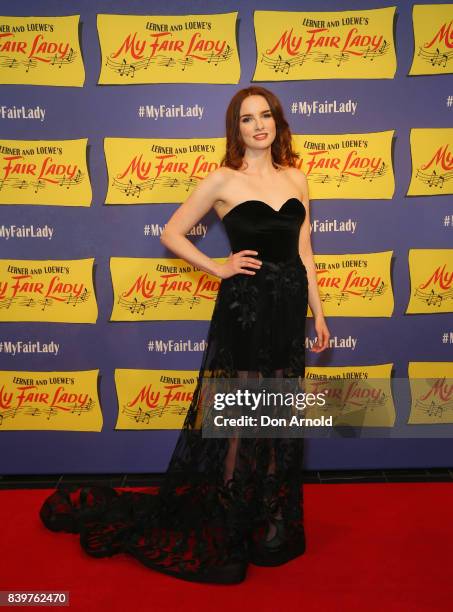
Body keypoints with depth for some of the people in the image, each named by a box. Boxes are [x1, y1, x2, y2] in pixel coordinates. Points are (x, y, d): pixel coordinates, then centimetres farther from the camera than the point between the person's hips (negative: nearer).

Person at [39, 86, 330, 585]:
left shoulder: (296, 178, 9)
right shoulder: (223, 180, -4)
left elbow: (304, 253, 11)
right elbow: (172, 234, 0)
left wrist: (318, 313, 9)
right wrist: (218, 269, -6)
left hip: (290, 306, 5)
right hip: (243, 306, -5)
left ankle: (272, 521, 32)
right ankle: (227, 526, 20)